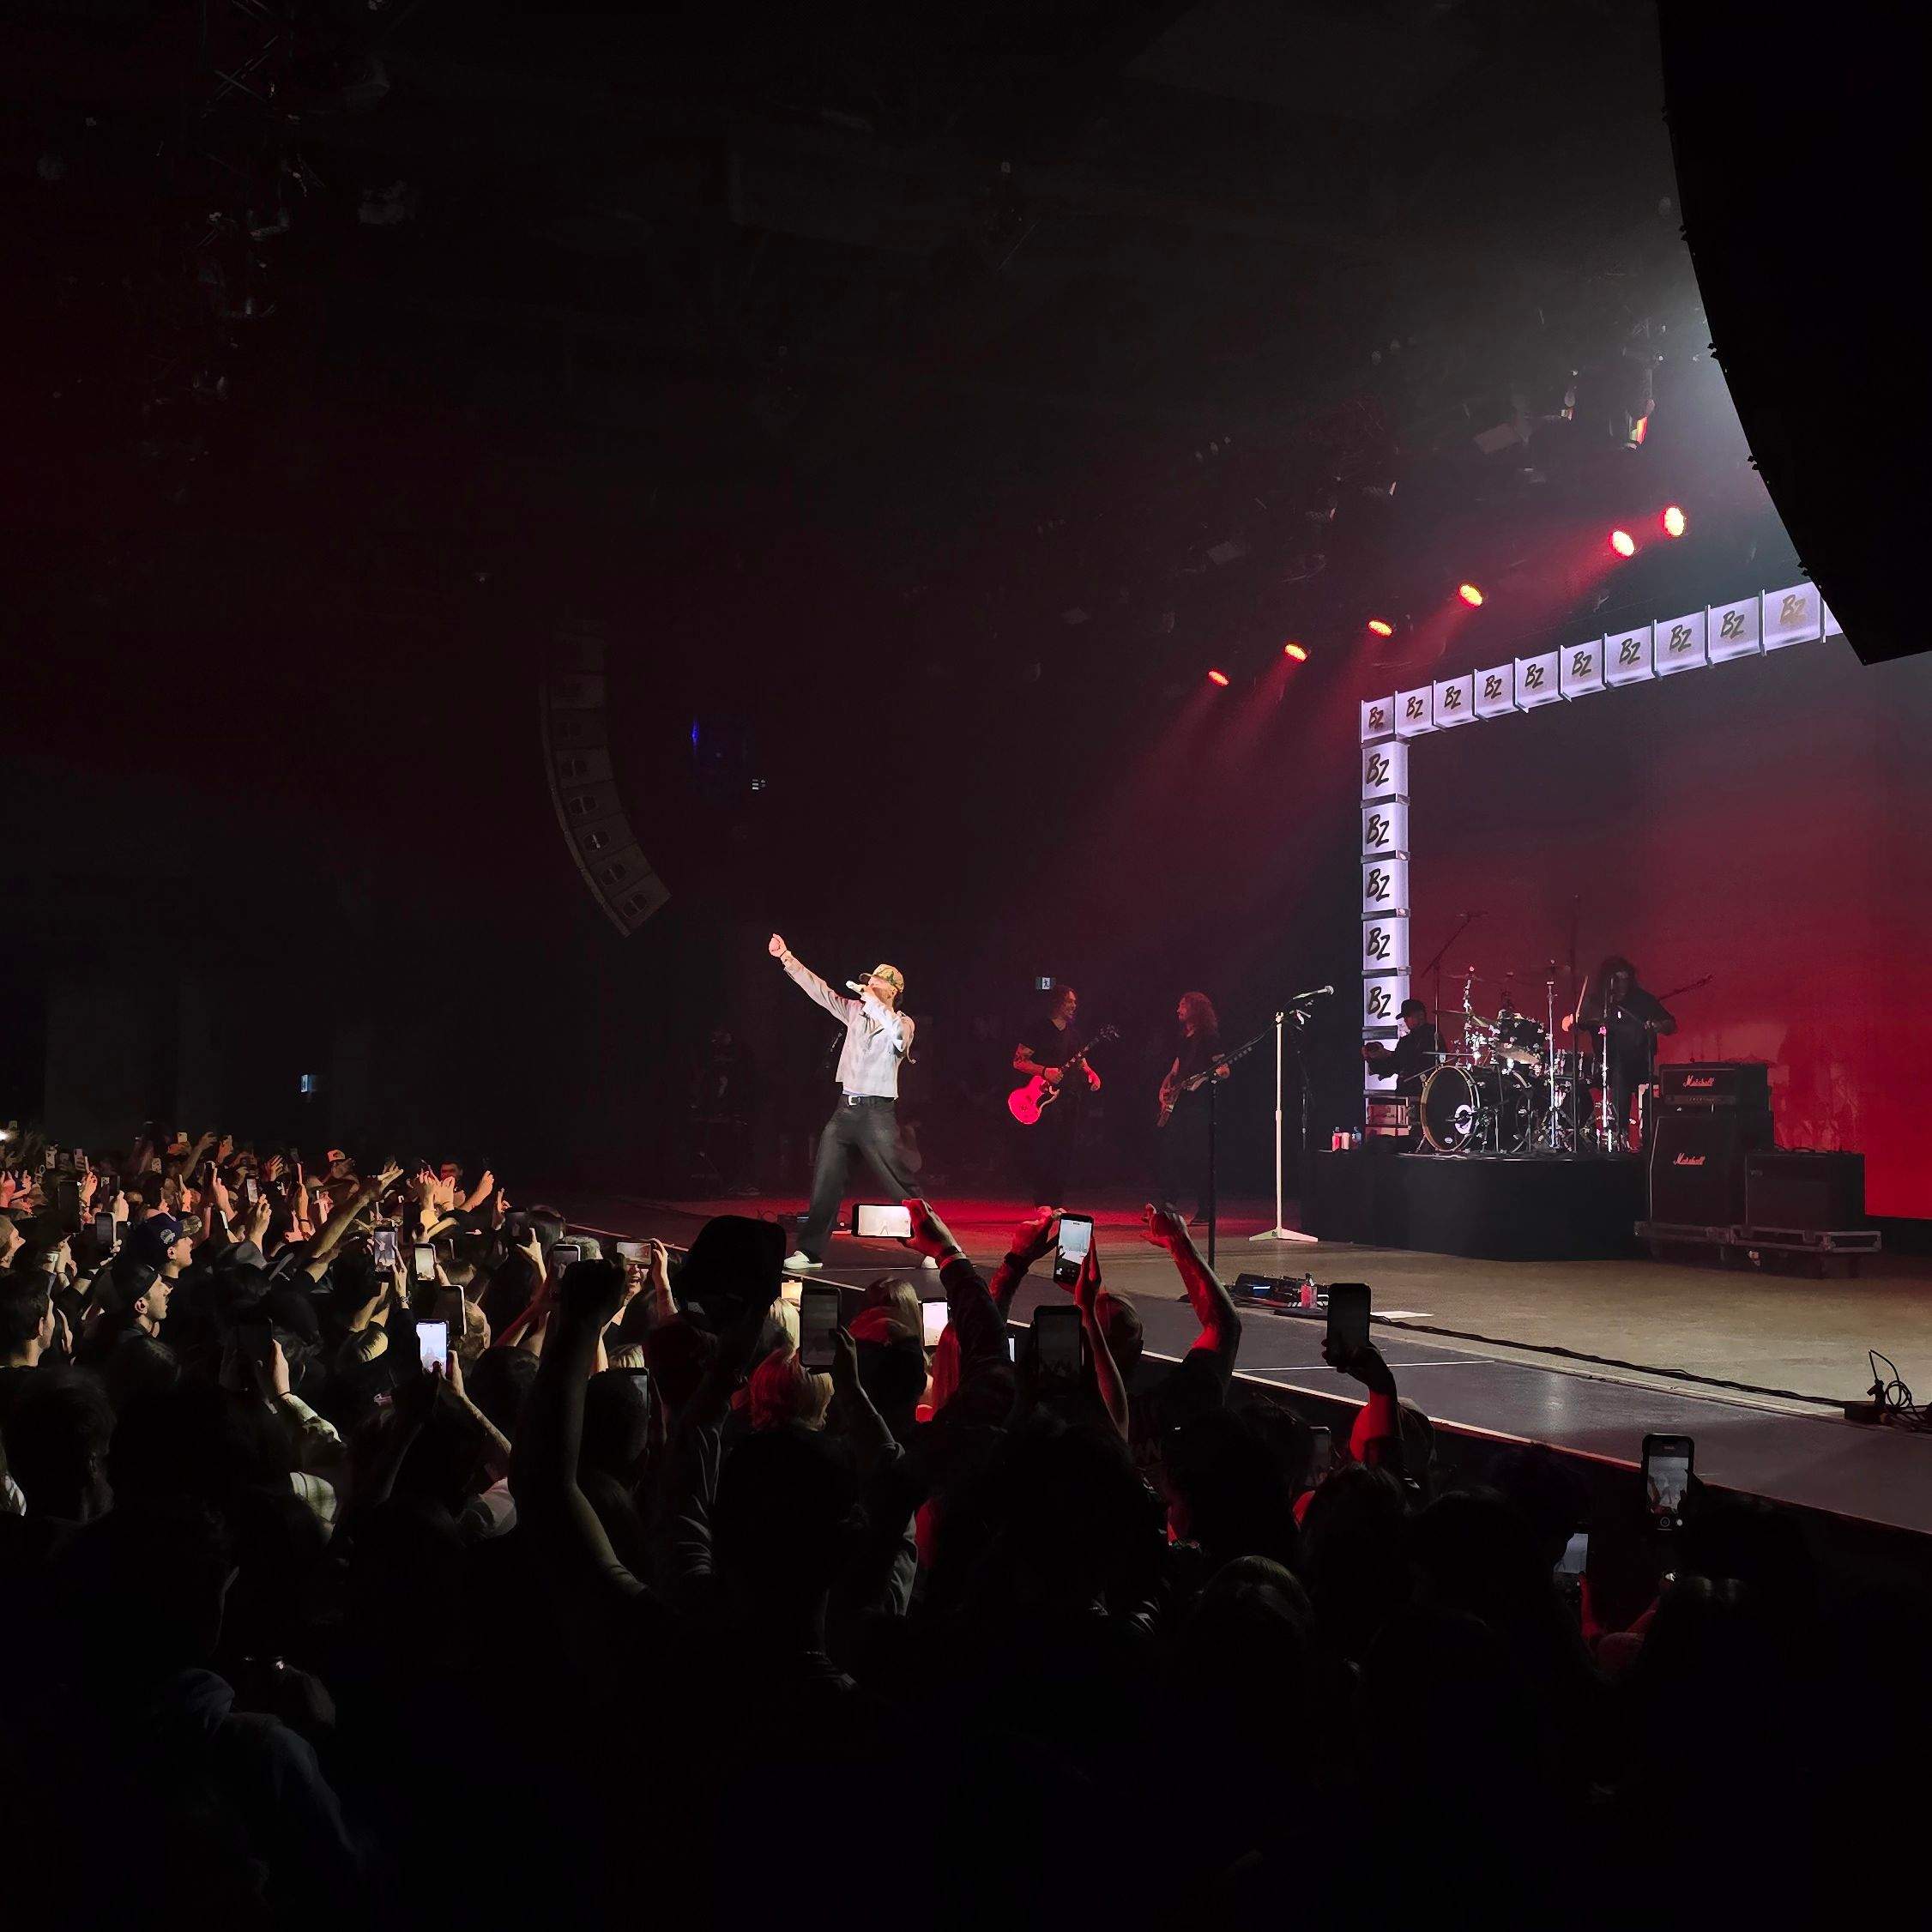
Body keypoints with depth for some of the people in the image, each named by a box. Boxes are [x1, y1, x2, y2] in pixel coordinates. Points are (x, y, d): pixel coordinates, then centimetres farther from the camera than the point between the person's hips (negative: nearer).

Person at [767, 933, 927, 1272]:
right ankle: (810, 1251, 11)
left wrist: (873, 1002, -18)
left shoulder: (902, 1024, -3)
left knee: (899, 1185, -5)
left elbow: (898, 1033, -27)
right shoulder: (856, 1012, 12)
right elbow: (820, 991, 11)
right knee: (824, 1180, 4)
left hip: (877, 1113, -6)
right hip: (845, 1108, 6)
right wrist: (787, 958, 7)